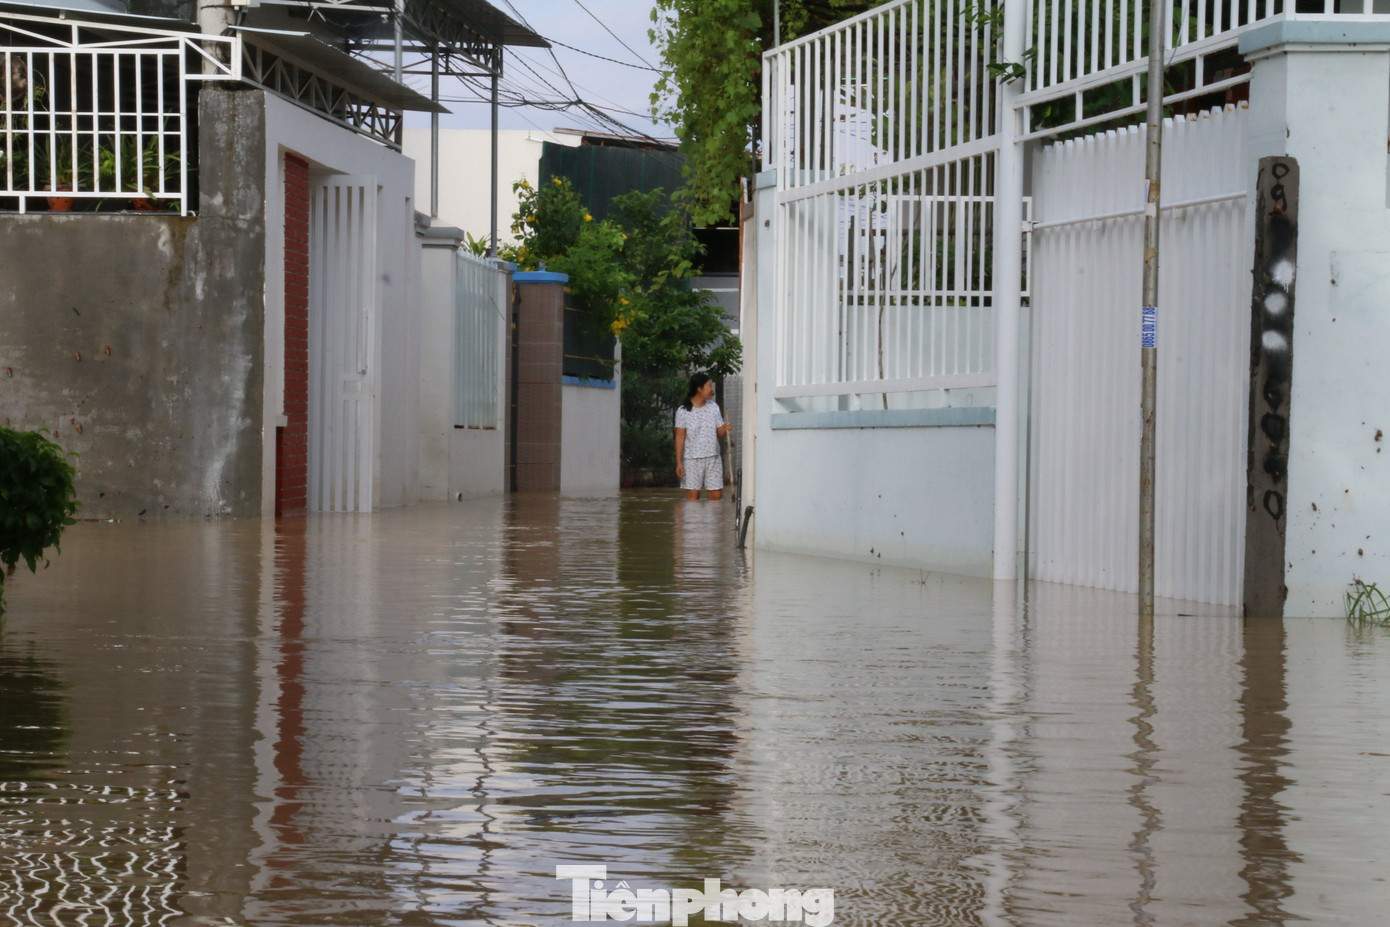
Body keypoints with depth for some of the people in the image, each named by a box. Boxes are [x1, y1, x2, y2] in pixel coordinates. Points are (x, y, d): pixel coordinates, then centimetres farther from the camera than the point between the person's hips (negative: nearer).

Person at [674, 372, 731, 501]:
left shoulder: (713, 407, 6)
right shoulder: (683, 410, -6)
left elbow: (719, 432, 9)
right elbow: (680, 437, -6)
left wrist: (725, 429, -16)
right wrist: (679, 462, -10)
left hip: (713, 458, 4)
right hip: (692, 460, -4)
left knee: (716, 495, 1)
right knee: (692, 496, -1)